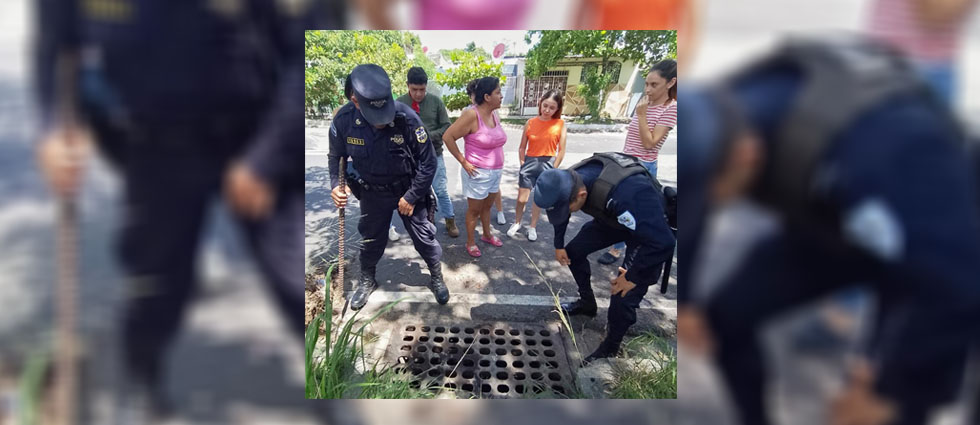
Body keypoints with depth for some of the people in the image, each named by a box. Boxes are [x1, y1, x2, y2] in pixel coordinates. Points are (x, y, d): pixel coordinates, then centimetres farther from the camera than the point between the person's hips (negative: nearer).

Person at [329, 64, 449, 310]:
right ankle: (367, 280, 45)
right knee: (371, 239, 18)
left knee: (424, 237, 9)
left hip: (408, 190, -2)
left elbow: (428, 161, -18)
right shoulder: (344, 121, -22)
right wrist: (336, 184, -16)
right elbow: (336, 156, -1)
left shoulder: (406, 117, -29)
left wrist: (411, 197, -15)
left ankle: (437, 278, 35)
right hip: (372, 192, 2)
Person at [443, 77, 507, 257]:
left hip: (495, 171, 7)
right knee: (474, 209, 9)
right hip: (478, 173, -7)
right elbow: (448, 136, -21)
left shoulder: (494, 116, 1)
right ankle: (470, 243, 24)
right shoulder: (472, 115, -21)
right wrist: (463, 162, -17)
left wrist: (497, 165, 12)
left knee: (487, 205, 23)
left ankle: (487, 234, 42)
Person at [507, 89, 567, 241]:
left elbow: (561, 150, -5)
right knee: (522, 198, 3)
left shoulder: (560, 124, -6)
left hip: (547, 164, 0)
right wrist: (523, 164, -2)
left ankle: (532, 227, 28)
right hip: (529, 162, 0)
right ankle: (517, 223, 25)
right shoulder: (530, 123, -3)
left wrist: (553, 170, -5)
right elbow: (522, 147, 3)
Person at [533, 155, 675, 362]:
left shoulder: (625, 194, -47)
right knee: (573, 252, 11)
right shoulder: (568, 182, -24)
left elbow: (662, 243, -42)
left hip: (651, 225, -7)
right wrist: (559, 244, 11)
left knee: (624, 295, -14)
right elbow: (561, 212, 2)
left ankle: (611, 348, 11)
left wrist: (633, 277, -30)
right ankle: (587, 303, 36)